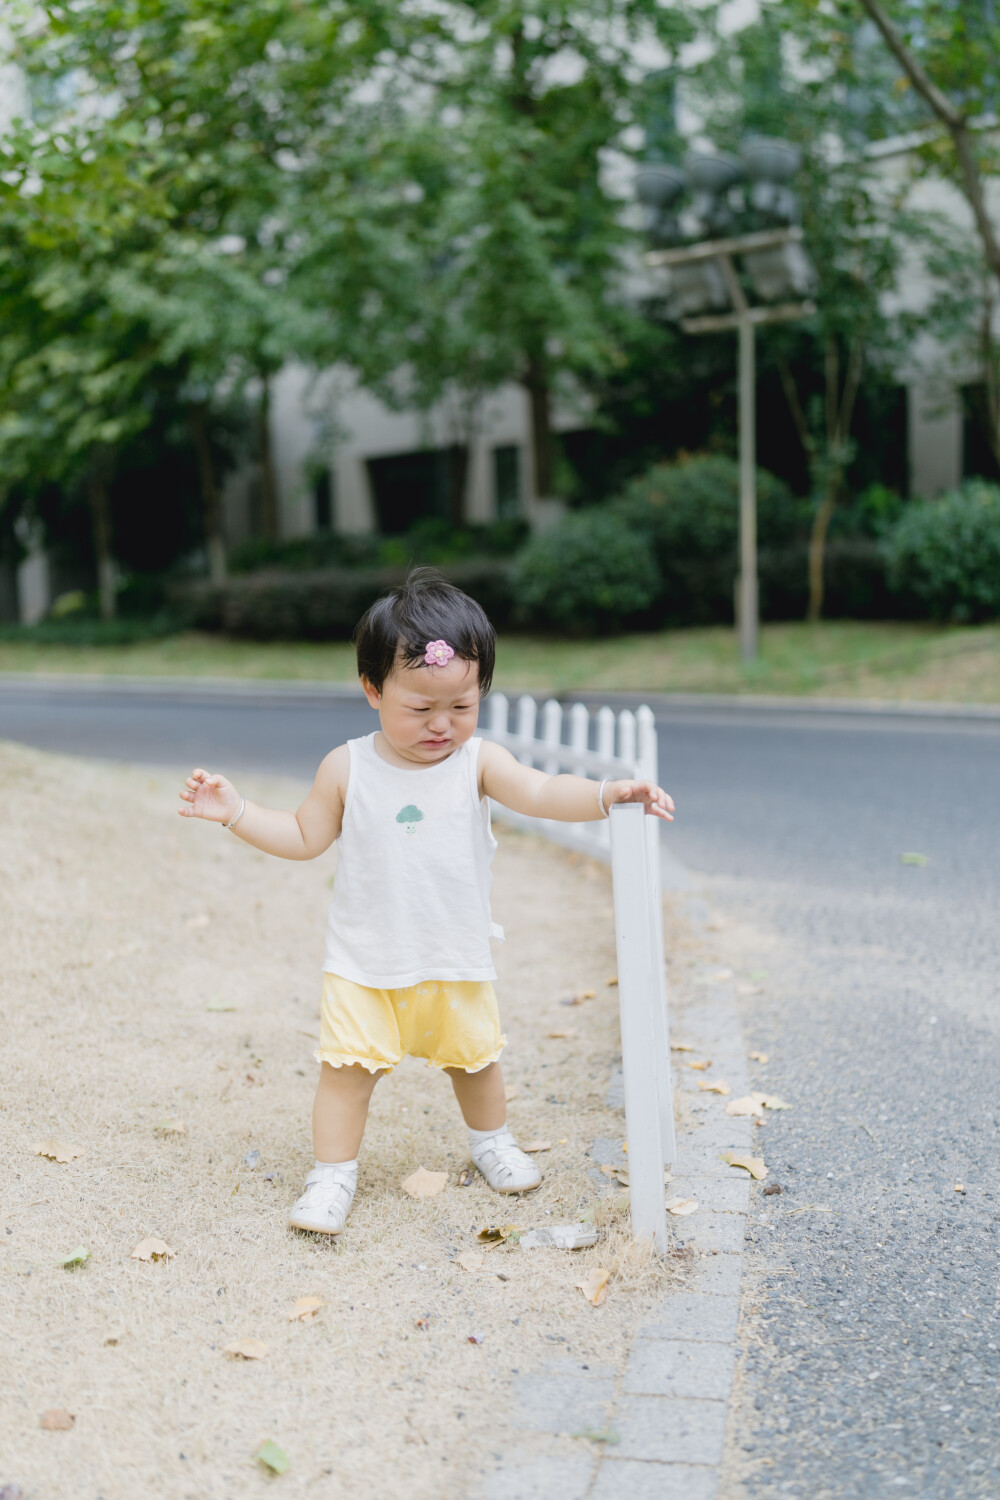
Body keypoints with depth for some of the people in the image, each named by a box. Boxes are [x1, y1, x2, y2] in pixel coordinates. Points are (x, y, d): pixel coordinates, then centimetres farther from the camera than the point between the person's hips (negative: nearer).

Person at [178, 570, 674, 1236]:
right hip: (365, 963, -1)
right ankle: (334, 1173, 15)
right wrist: (235, 811, -7)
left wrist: (610, 793, -43)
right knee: (348, 1065, -4)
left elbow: (540, 792, -26)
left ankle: (492, 1140, 44)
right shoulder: (348, 768, -9)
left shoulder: (478, 762, -11)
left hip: (456, 961, 1)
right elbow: (305, 838, 2)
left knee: (475, 1056, 18)